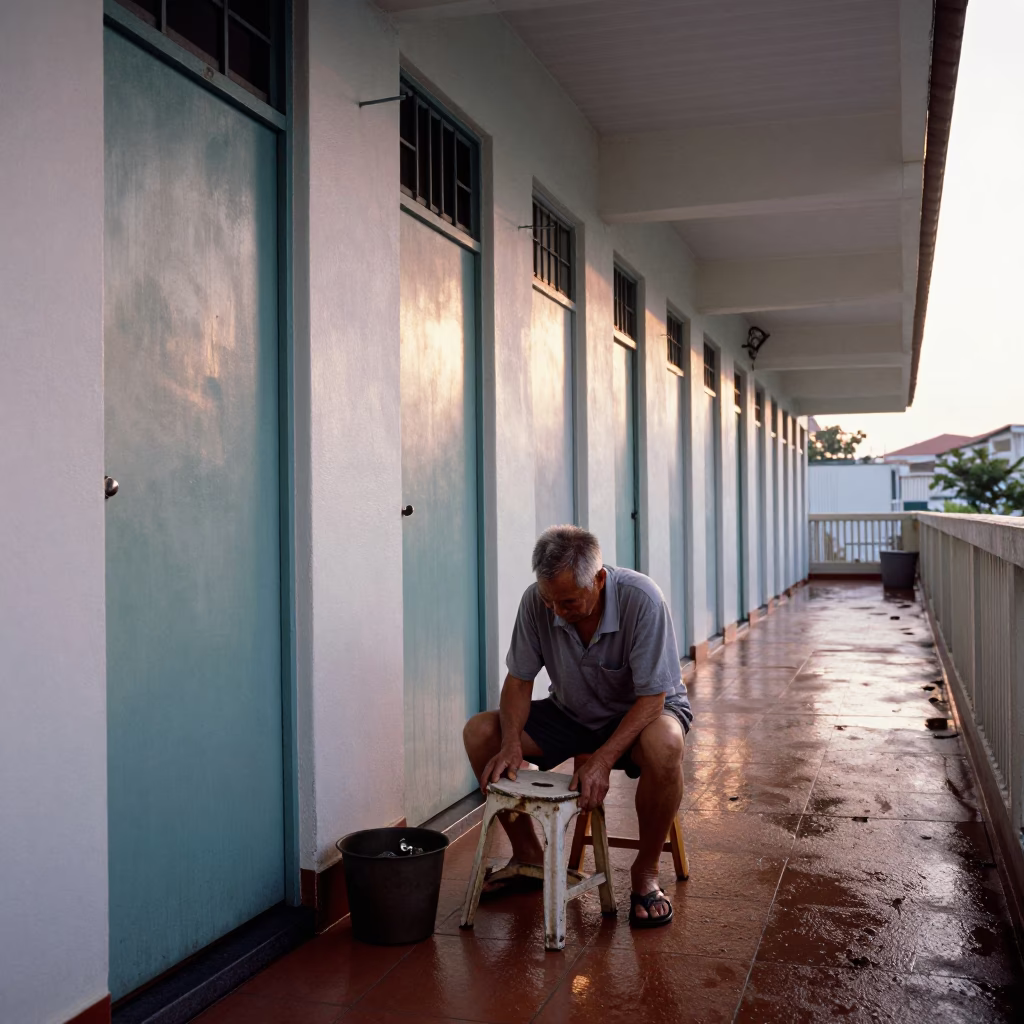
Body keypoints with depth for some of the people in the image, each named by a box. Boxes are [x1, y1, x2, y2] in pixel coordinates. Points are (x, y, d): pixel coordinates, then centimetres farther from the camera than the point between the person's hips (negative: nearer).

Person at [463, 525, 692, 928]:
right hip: (572, 713, 4)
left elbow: (651, 698, -27)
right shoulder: (536, 600, -18)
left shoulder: (641, 599, -30)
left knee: (663, 745, -39)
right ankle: (528, 855, 5)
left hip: (640, 712, -4)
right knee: (480, 732, -14)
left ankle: (645, 872, -14)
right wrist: (511, 744, -24)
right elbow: (519, 679, -7)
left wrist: (603, 758, -38)